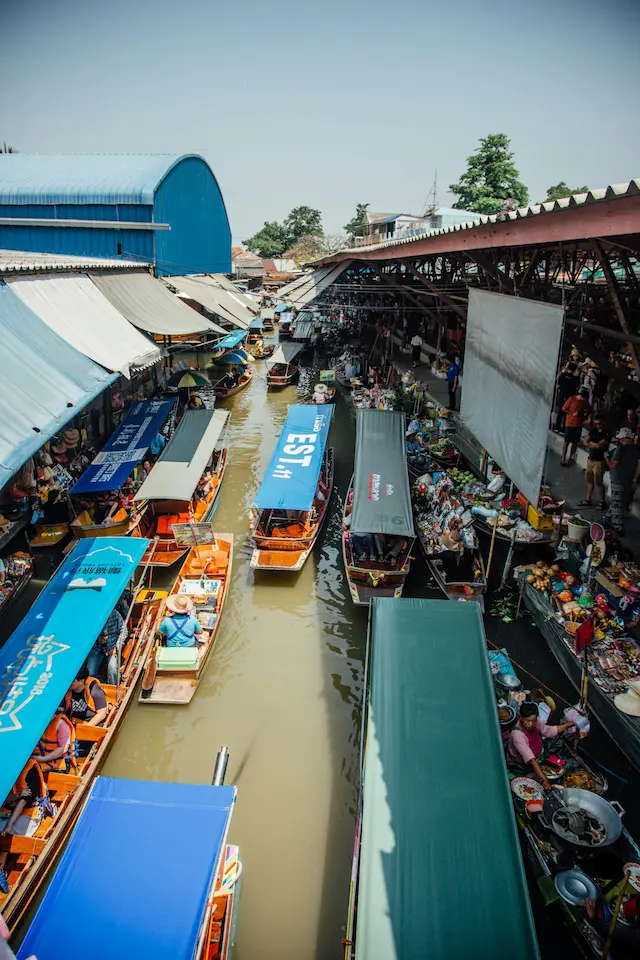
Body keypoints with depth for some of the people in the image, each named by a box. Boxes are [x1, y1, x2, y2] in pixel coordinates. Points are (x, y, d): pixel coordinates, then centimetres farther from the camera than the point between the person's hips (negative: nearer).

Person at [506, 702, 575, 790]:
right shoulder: (517, 734, -35)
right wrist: (544, 780, -46)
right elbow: (531, 760, -40)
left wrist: (571, 724, 2)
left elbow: (549, 731, 5)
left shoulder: (536, 723, -14)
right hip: (519, 767, -7)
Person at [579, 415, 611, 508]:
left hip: (599, 461, -6)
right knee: (589, 481, 13)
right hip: (590, 458, 6)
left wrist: (591, 442, -3)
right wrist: (595, 446, -12)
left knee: (598, 483, -1)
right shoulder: (593, 430, 7)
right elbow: (585, 442, 3)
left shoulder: (607, 434, -12)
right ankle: (587, 500, 22)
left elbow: (599, 445, -20)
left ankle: (603, 502, 12)